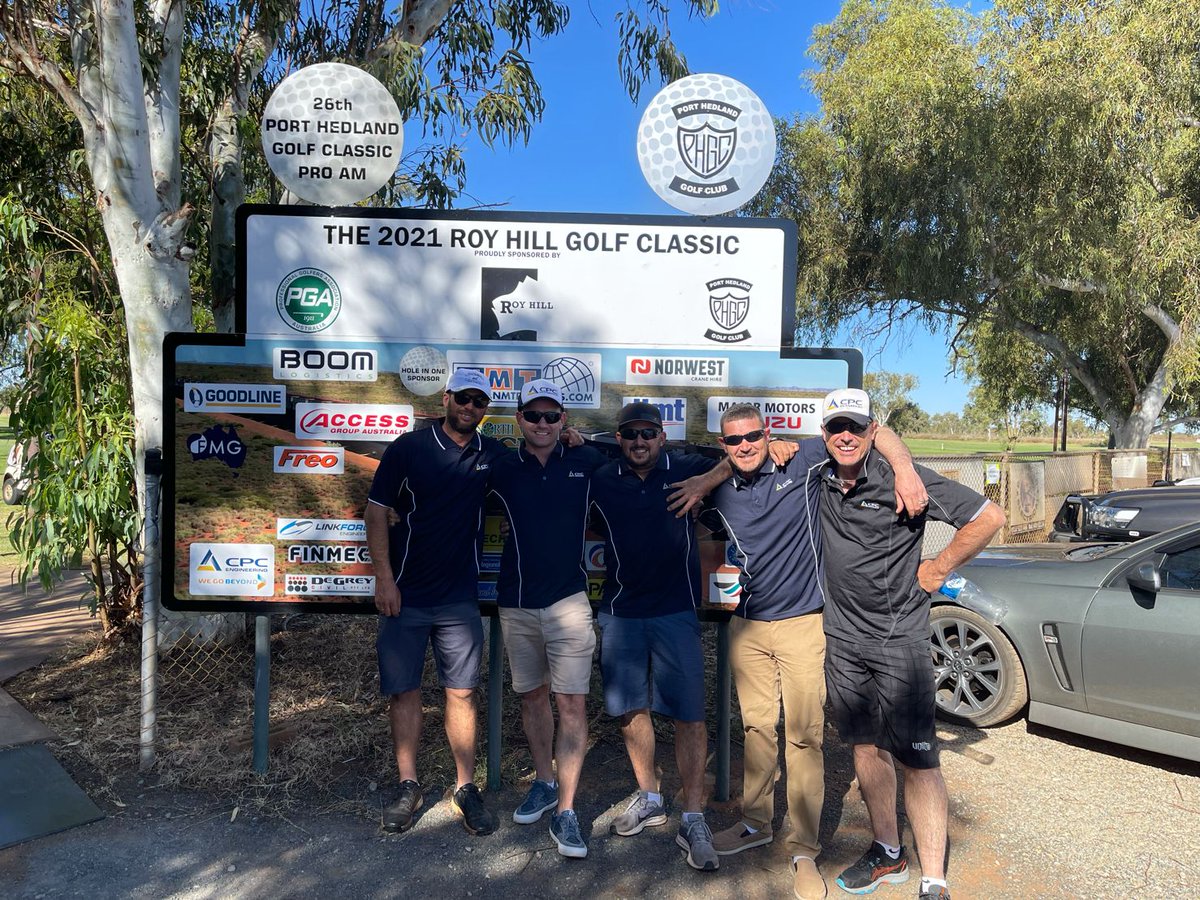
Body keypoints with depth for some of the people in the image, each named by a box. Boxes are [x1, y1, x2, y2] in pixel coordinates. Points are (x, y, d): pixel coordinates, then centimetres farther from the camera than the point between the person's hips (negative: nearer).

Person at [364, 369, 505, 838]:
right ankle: (408, 787, 21)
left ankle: (466, 788, 18)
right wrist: (384, 578, -8)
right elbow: (376, 513, -2)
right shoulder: (409, 447, -3)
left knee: (462, 691, 5)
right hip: (405, 594, -1)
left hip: (460, 597, 2)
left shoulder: (493, 454, 4)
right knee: (404, 690, 6)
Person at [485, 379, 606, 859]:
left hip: (568, 600, -2)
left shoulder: (586, 462, -1)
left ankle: (566, 811, 7)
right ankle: (544, 782, 35)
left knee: (571, 702, -3)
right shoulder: (502, 470, 2)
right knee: (531, 696, 15)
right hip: (516, 604, 2)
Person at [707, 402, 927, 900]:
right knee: (757, 727, 16)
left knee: (804, 737, 1)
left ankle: (803, 851, 14)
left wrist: (905, 469, -26)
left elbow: (873, 431, -11)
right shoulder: (720, 490, 1)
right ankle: (756, 823, 34)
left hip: (801, 624, -4)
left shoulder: (801, 463, -9)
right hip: (746, 626, 4)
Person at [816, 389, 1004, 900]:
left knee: (916, 759, -3)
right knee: (866, 747, 15)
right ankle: (888, 854, 31)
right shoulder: (820, 478, 2)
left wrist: (938, 570, -5)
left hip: (899, 641, -5)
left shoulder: (904, 480, -13)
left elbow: (989, 517, -10)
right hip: (842, 639, 5)